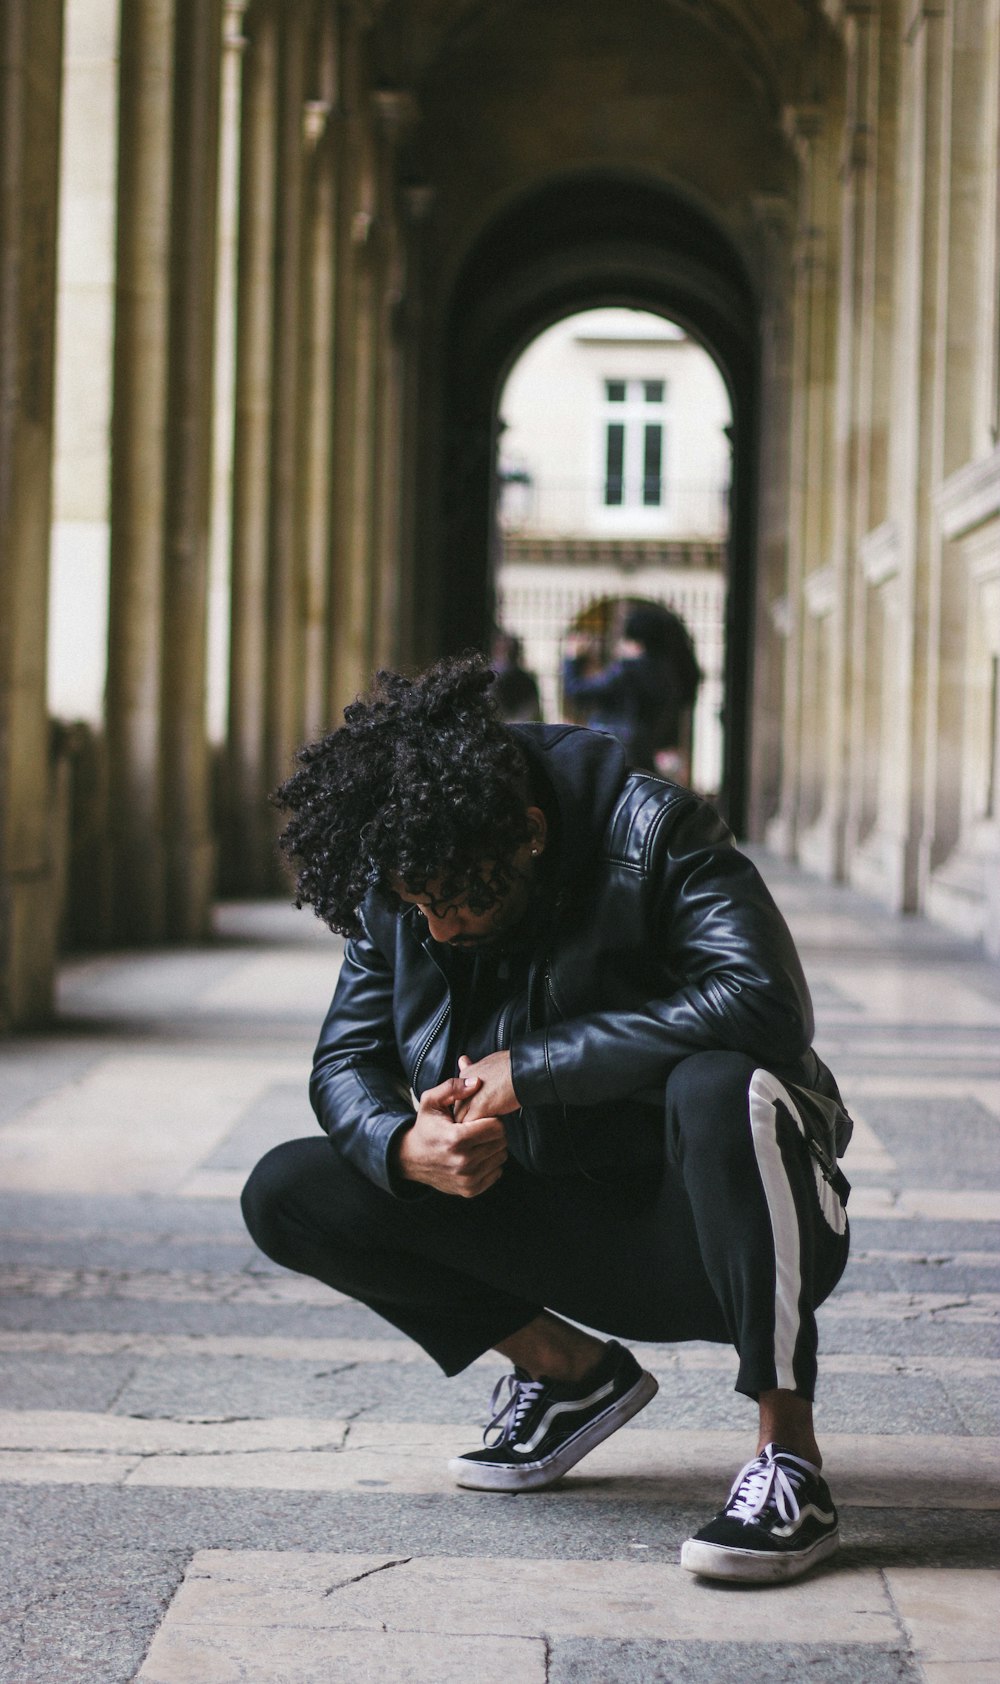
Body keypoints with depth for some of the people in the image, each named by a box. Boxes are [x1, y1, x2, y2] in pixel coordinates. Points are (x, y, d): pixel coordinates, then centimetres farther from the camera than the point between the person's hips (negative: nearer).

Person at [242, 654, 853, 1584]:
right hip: (560, 1230, 5)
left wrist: (531, 1068, -29)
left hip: (705, 1228, -5)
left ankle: (789, 1452, -27)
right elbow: (345, 1060, 3)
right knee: (285, 1192, -8)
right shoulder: (398, 896, -4)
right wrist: (403, 1144, -23)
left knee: (723, 1088, -39)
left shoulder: (654, 834, -19)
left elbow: (764, 1002, -33)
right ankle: (568, 1369, 6)